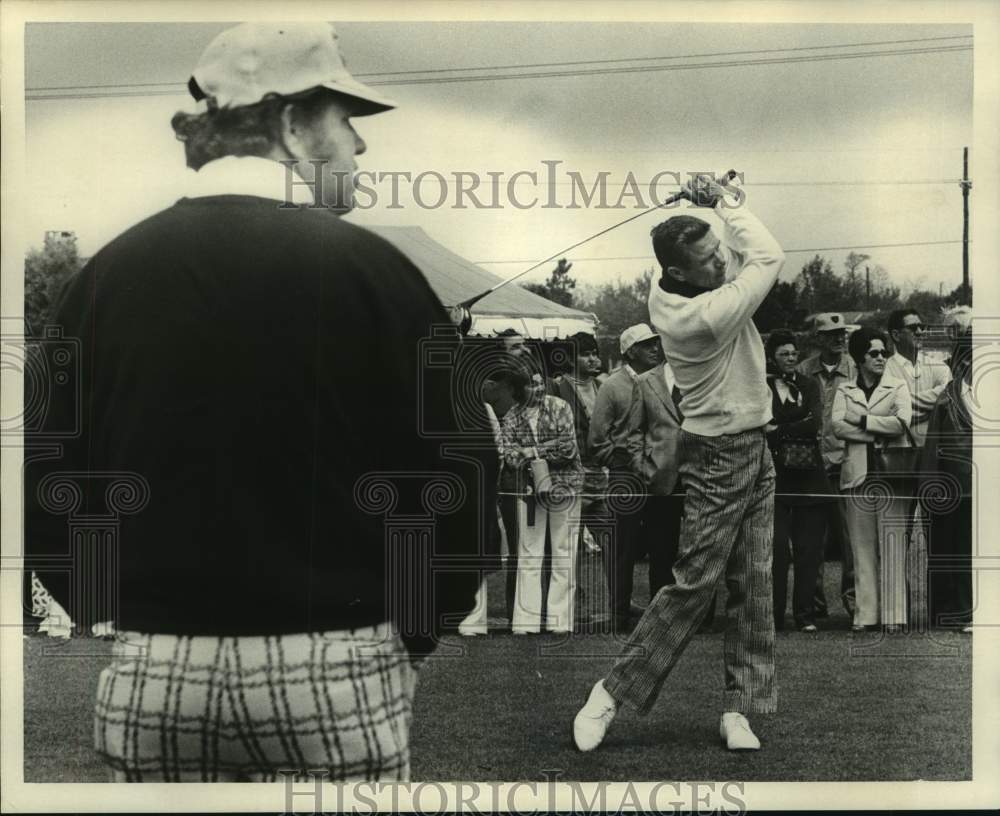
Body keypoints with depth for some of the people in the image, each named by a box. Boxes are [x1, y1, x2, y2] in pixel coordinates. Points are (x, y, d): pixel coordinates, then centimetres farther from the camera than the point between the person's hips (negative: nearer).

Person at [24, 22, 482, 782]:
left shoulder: (107, 272, 1)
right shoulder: (363, 266, -9)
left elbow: (48, 491, 5)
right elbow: (448, 480, -7)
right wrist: (415, 633, 8)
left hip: (151, 672, 4)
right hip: (329, 672, -3)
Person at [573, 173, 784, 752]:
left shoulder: (673, 292, -1)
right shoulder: (704, 316, -26)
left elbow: (749, 252, 14)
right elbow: (770, 258, -18)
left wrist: (719, 206, -4)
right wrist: (725, 202, -9)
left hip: (755, 451, 9)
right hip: (720, 459, -9)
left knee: (755, 585, 7)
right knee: (695, 583, -4)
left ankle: (740, 706, 12)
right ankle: (612, 694, 6)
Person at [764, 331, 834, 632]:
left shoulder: (808, 385, 13)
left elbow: (816, 423, -2)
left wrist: (779, 431, -8)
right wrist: (799, 429, -10)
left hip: (809, 475, 3)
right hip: (775, 474, -3)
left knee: (809, 547, 1)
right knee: (776, 547, -8)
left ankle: (805, 615, 7)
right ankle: (773, 616, -2)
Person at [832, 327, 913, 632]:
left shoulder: (898, 387, 9)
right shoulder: (844, 391, 13)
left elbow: (901, 423, -8)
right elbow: (838, 426, -3)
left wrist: (861, 419, -5)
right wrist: (879, 433, -10)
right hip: (859, 472, 2)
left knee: (892, 543, -6)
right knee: (862, 546, 1)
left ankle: (893, 614, -6)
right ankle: (865, 613, 3)